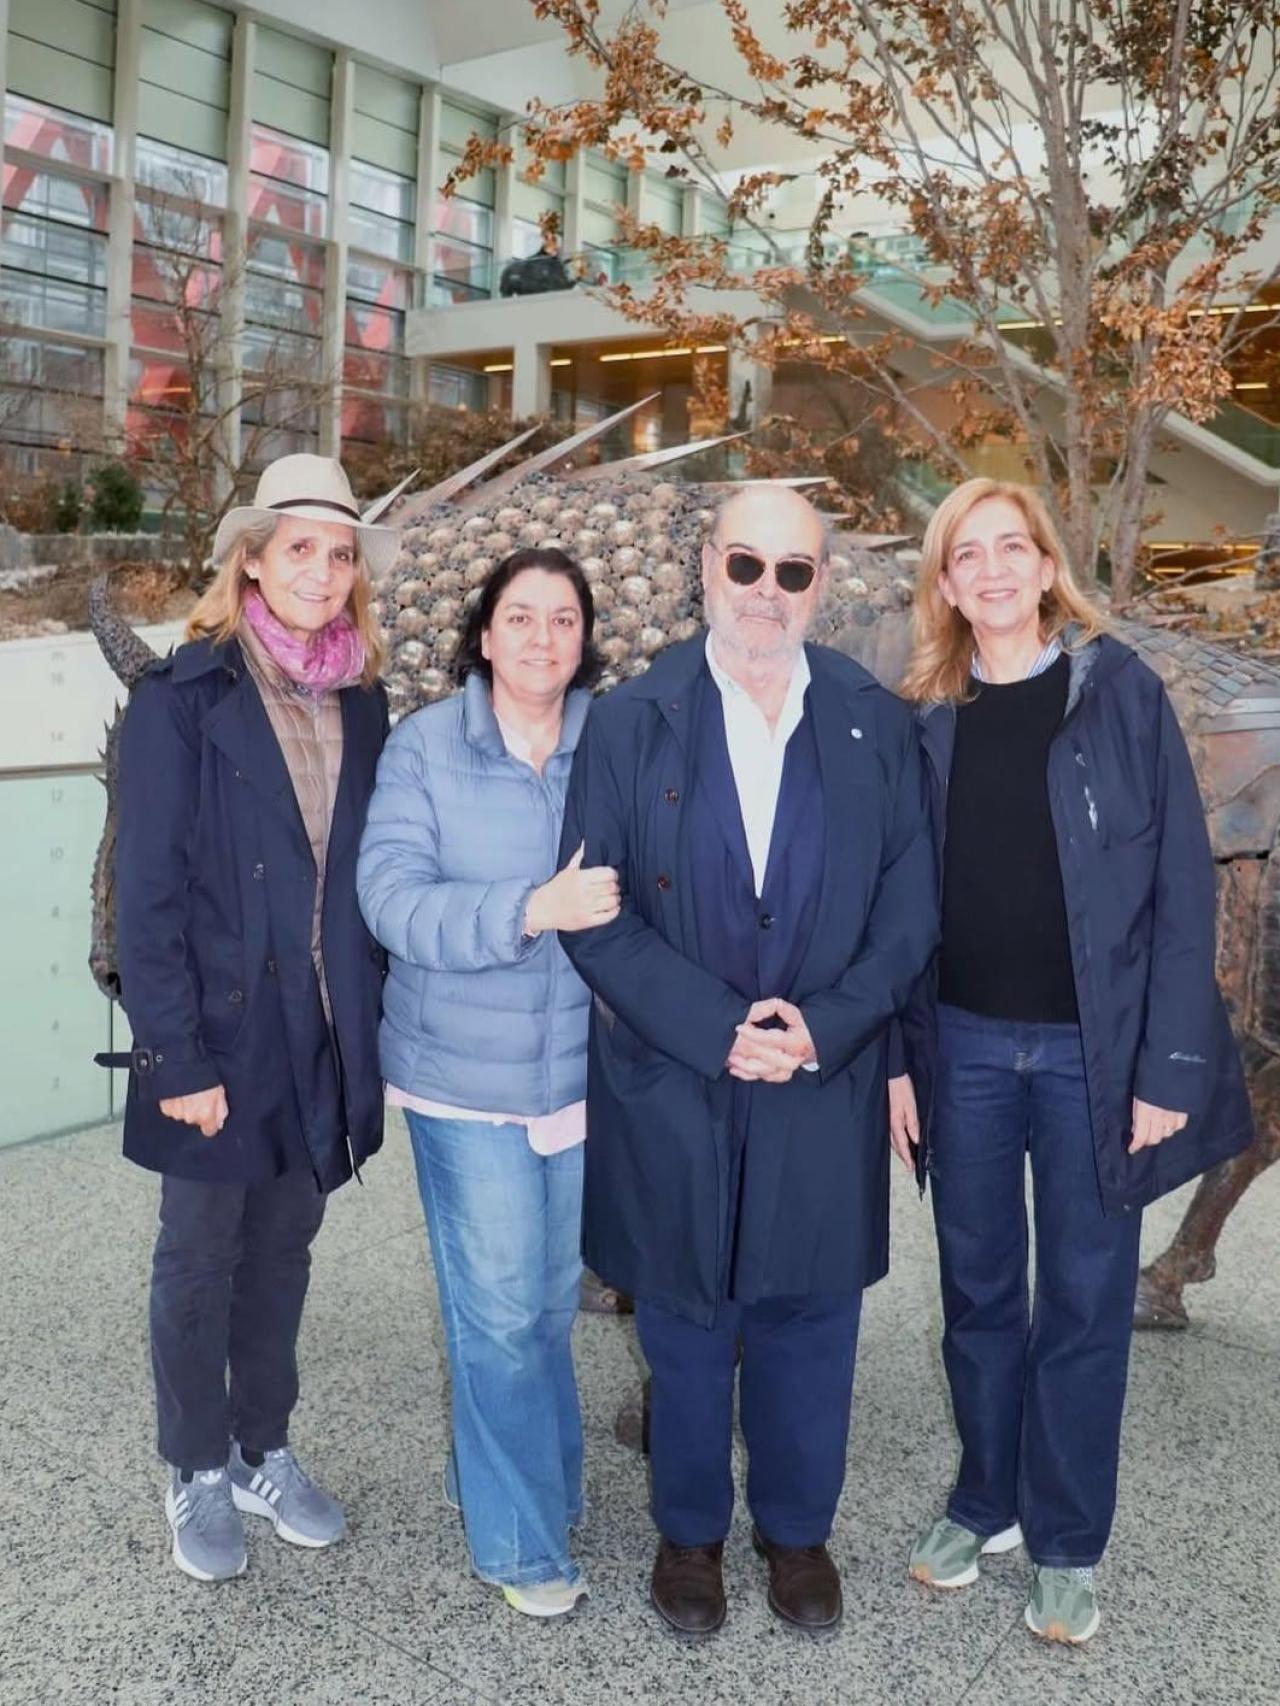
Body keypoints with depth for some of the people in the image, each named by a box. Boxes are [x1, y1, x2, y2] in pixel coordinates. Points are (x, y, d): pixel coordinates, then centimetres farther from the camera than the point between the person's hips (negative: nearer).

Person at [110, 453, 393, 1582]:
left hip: (324, 1039, 4)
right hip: (221, 1037, -4)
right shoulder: (183, 698, -10)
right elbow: (147, 892, -12)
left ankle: (264, 1453, 36)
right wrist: (176, 1057, -15)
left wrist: (369, 1025, 2)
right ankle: (199, 1475, 32)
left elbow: (366, 874, 7)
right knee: (199, 1264, 12)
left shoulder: (360, 703, 5)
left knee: (283, 1255, 18)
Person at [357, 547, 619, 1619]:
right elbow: (394, 900, -16)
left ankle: (496, 1477, 39)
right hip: (466, 1075, -2)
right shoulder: (425, 746, -6)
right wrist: (532, 911, -28)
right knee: (502, 1310, 2)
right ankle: (523, 1540, 22)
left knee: (553, 1300, 15)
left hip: (582, 1068, 3)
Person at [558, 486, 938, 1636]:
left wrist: (826, 1026, -13)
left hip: (827, 1088, 1)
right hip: (669, 1087, -1)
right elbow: (596, 913, -7)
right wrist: (717, 1029, -16)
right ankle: (690, 1532, 37)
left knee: (808, 1322, 14)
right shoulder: (630, 724, -4)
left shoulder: (879, 726, 0)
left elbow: (912, 906, 0)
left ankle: (798, 1529, 38)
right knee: (684, 1326, 14)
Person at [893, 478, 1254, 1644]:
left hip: (1094, 1050, -2)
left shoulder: (1119, 691, -5)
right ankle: (985, 1502, 35)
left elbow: (1182, 885, -7)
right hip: (962, 1045, 3)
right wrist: (894, 1056, 1)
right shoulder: (925, 716, 3)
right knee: (977, 1290, 15)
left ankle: (1068, 1544, 27)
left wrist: (1171, 1065, -11)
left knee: (1084, 1300, 9)